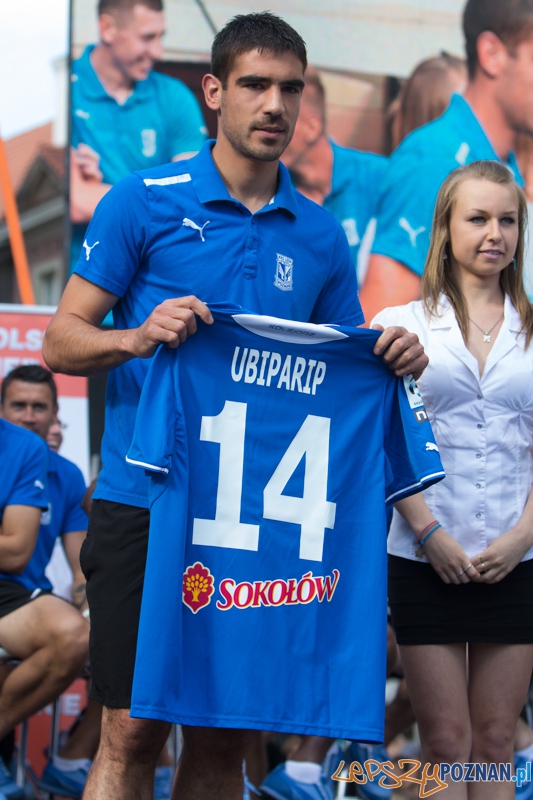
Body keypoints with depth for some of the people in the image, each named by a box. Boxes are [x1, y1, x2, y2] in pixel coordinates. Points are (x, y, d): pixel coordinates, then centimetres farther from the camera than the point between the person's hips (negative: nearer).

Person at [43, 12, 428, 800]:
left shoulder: (321, 237, 11)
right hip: (147, 504, -4)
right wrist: (140, 336, -22)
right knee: (133, 731, -4)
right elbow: (61, 342, -2)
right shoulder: (144, 202, 0)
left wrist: (393, 359, -6)